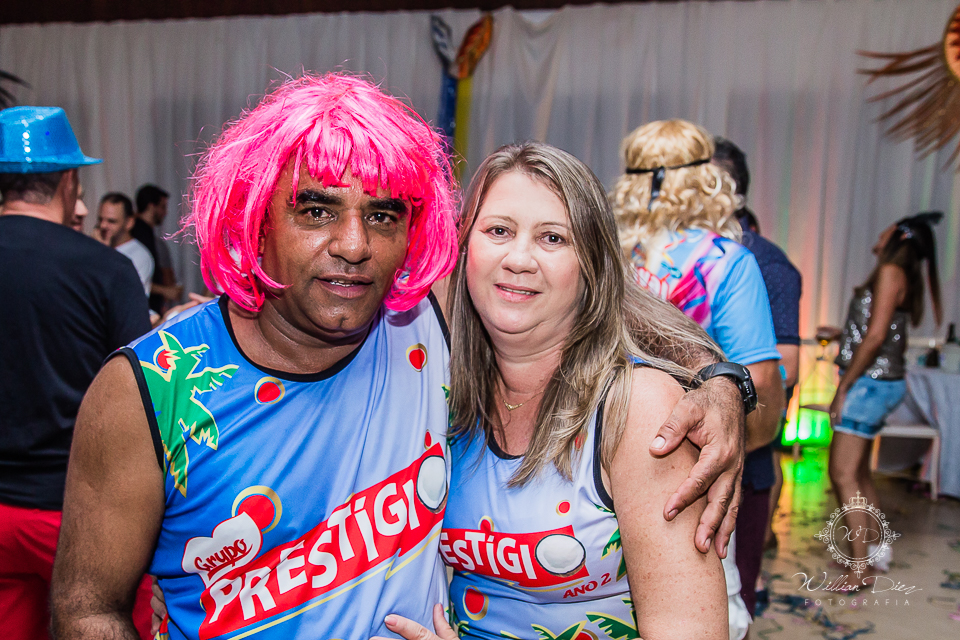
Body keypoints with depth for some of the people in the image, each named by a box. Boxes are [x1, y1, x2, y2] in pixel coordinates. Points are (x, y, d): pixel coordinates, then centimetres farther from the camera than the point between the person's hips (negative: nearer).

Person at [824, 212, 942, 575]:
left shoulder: (890, 272, -11)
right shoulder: (902, 277, 17)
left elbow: (875, 336, -18)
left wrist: (843, 387, -16)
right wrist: (839, 335, 23)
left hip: (871, 381, -10)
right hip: (878, 382, 10)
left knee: (842, 473, -12)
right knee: (858, 472, 16)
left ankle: (861, 565, -10)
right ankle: (873, 551, 26)